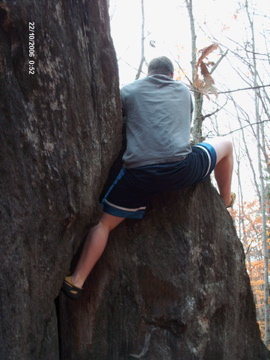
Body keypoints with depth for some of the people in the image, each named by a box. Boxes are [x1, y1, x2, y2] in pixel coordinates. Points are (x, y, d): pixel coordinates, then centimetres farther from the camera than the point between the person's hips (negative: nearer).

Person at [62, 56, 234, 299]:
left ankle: (77, 281, 6)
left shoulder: (129, 91, 14)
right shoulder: (184, 91, 21)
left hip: (139, 174, -1)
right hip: (182, 170, 1)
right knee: (226, 145, 29)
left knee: (105, 223, 11)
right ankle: (225, 200, 45)